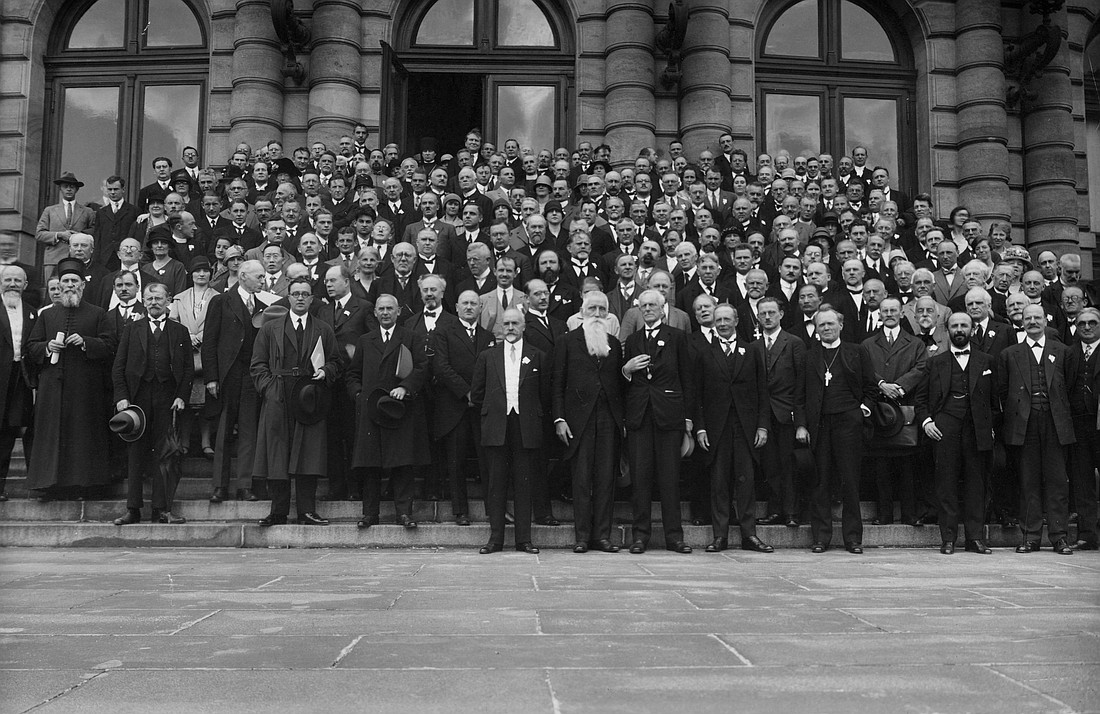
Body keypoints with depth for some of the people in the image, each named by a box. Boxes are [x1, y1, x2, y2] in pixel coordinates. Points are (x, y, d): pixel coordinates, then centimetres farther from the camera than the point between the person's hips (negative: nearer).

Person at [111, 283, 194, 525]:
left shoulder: (180, 332, 12)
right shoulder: (131, 329, 12)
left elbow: (188, 369, 8)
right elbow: (118, 367, 7)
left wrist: (181, 396, -5)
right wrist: (121, 396, -5)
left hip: (168, 399, 0)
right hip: (137, 397, 1)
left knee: (164, 454, -1)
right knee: (136, 453, 3)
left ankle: (162, 509, 4)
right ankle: (133, 509, 8)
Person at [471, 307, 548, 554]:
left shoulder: (537, 357, 7)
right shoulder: (487, 356, 9)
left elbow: (545, 393, 9)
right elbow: (476, 393, 12)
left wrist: (531, 412, 6)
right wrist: (492, 409, 8)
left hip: (526, 428, -1)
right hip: (496, 427, 1)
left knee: (524, 483, 2)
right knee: (496, 483, 2)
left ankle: (524, 539, 8)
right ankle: (495, 538, 8)